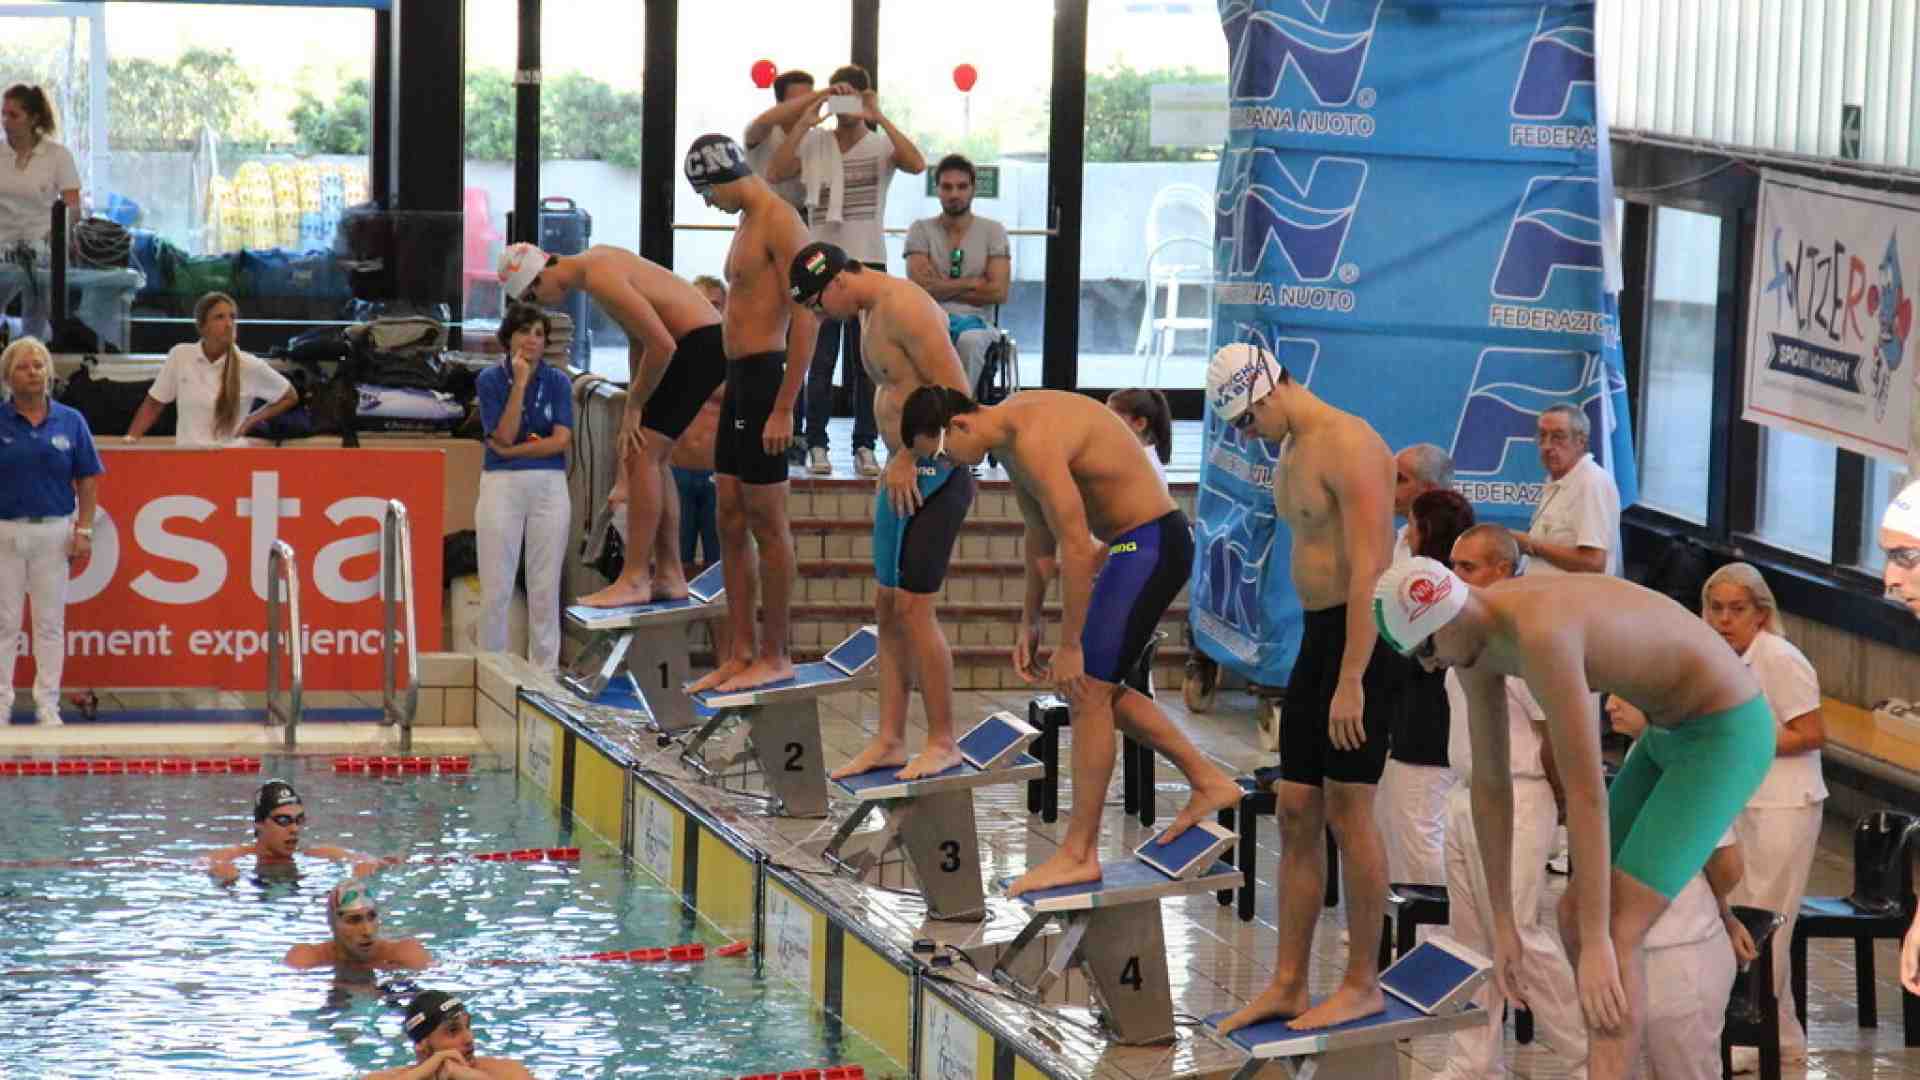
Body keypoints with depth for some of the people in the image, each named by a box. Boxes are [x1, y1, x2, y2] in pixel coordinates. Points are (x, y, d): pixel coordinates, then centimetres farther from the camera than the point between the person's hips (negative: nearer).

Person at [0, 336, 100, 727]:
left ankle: (48, 706, 12)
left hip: (53, 531, 1)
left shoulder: (70, 422, 3)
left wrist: (84, 531, -1)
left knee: (50, 622, 6)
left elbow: (87, 481, 6)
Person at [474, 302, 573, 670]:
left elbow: (561, 440, -5)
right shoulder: (491, 379, 0)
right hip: (501, 486, -1)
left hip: (549, 487, 1)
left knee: (545, 587, 3)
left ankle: (544, 670, 8)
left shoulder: (557, 381, 4)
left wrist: (512, 450, -7)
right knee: (496, 587, -2)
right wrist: (519, 383, -14)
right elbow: (503, 436, -10)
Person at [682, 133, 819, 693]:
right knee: (731, 523, 9)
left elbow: (805, 318, -17)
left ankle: (775, 657, 1)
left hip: (765, 374, -10)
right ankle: (740, 653, 14)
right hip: (738, 378, 10)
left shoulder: (780, 223, -11)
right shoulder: (748, 224, 19)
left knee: (766, 522, -4)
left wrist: (784, 409, -21)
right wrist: (732, 390, 18)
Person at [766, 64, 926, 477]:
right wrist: (804, 122, -13)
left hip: (868, 263, -1)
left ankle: (864, 446, 8)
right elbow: (774, 174, -9)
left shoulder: (881, 144, 1)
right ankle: (817, 445, 8)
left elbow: (917, 164, -18)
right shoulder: (813, 144, 4)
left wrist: (879, 117, -21)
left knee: (866, 361, 3)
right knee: (820, 360, 3)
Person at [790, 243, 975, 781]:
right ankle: (890, 740, 13)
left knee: (913, 607, -9)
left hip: (933, 475, -10)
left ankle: (943, 743, -3)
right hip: (904, 474, 10)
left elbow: (956, 392, -21)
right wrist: (894, 460, 12)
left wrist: (909, 458, -18)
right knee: (887, 608, 9)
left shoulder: (904, 307, -17)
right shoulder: (870, 312, 14)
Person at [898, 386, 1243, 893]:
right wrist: (1029, 621, 20)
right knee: (1097, 689, 16)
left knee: (1087, 691, -9)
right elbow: (1040, 533, 19)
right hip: (1131, 546, 10)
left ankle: (1079, 854, -5)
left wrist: (1069, 646, -20)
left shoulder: (1034, 439, -24)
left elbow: (1076, 547, -26)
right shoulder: (1009, 429, 8)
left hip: (1150, 543, -10)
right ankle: (1208, 781, 22)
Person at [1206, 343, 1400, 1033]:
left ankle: (1363, 984, 5)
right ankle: (1287, 985, 12)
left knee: (1347, 812, -4)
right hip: (1317, 633, 10)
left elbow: (1367, 570, -21)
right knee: (1296, 812, 8)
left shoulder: (1349, 446, -16)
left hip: (1363, 638, -10)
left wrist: (1351, 681, -24)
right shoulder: (1291, 451, 15)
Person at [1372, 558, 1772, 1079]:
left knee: (1613, 936, -17)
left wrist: (1597, 945, -32)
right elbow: (1489, 785, 5)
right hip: (1680, 733, 10)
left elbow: (1586, 796, -35)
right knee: (1575, 917, 12)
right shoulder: (1472, 633, -2)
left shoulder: (1542, 635, -36)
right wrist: (1502, 926, 7)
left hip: (1725, 737, -10)